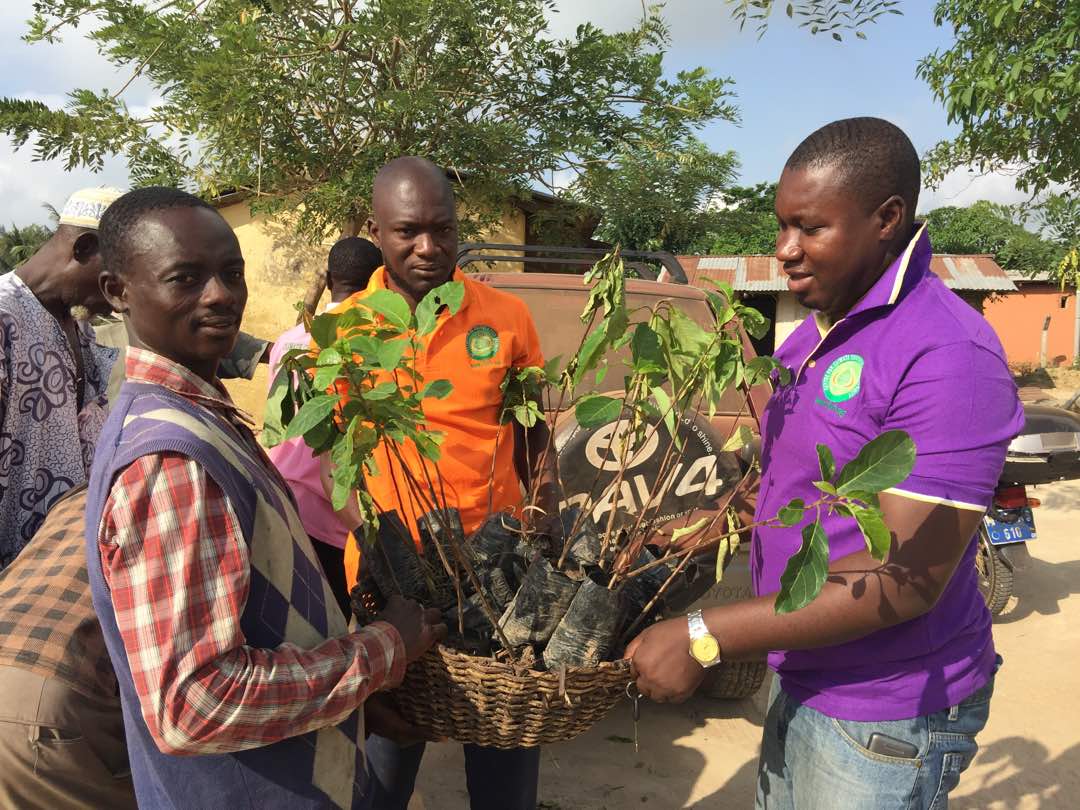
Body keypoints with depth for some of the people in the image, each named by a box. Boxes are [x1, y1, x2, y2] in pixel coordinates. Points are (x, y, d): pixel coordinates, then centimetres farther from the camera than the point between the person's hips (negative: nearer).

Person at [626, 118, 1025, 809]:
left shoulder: (946, 356, -22)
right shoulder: (816, 332, 5)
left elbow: (906, 577, -27)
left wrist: (704, 640, -25)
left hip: (883, 723, -7)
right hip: (800, 685, 7)